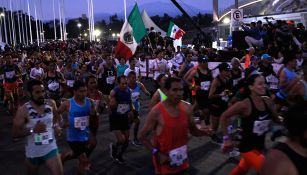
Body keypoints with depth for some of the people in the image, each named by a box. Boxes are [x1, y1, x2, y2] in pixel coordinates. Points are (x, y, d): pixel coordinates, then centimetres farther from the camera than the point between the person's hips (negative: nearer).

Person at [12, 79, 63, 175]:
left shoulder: (51, 104, -7)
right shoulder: (23, 110, -17)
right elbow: (15, 133, -16)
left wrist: (56, 126, -4)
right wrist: (33, 130, -29)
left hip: (51, 148, 1)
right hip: (33, 152, -1)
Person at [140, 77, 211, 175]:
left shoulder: (187, 108, -4)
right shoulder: (156, 112, -18)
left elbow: (193, 130, 7)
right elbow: (143, 136, -12)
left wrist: (203, 132, -14)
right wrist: (157, 154, -20)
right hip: (164, 160, -5)